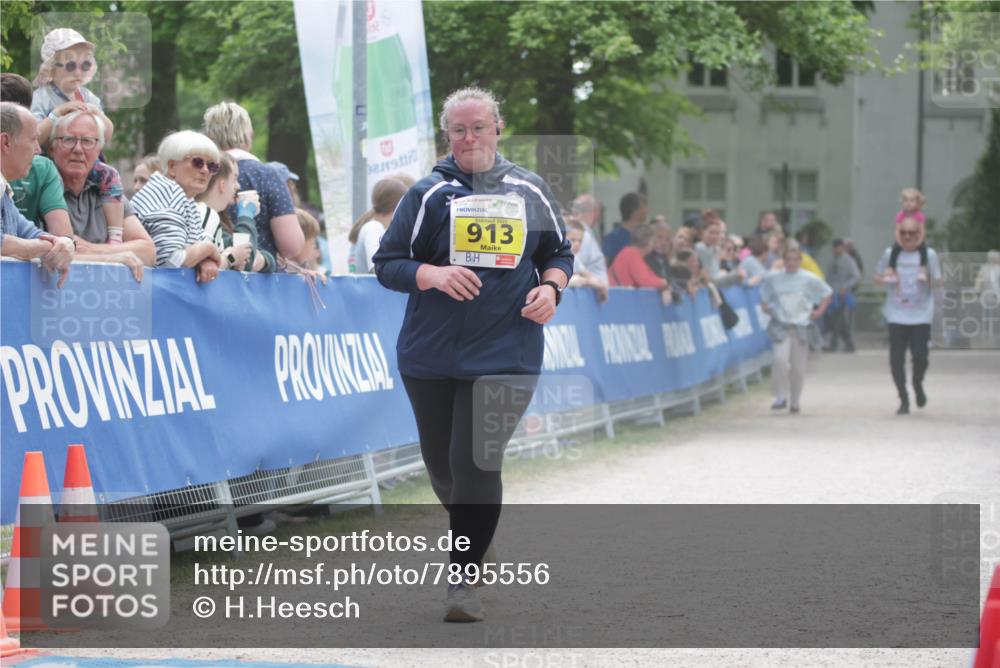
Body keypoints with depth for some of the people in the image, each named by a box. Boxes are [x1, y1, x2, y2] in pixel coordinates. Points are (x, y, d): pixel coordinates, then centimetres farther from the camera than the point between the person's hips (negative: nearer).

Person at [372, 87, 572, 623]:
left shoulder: (530, 192, 8)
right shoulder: (428, 194, 2)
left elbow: (559, 253, 18)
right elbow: (387, 263, 1)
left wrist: (551, 286, -3)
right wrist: (433, 275, -17)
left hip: (506, 354, -1)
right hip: (431, 356, 1)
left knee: (477, 463, -13)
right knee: (442, 464, 11)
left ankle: (464, 579, -4)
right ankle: (472, 535, 41)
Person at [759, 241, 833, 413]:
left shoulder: (809, 279, -1)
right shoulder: (773, 278, 3)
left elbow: (826, 293, 10)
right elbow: (764, 295, 21)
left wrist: (819, 311, 1)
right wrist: (766, 307, 5)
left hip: (801, 326, 0)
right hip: (780, 326, 0)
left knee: (798, 367, 4)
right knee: (780, 359, -21)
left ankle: (794, 401, 20)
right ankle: (781, 397, -11)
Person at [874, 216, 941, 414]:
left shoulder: (929, 255, 1)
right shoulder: (890, 254, 4)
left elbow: (937, 280, 6)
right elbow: (877, 277, 13)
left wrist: (928, 280, -17)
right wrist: (885, 279, -10)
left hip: (921, 316, -1)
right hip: (896, 316, 1)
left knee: (920, 357, -8)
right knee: (896, 359, -3)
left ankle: (918, 384, 26)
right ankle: (904, 400, 12)